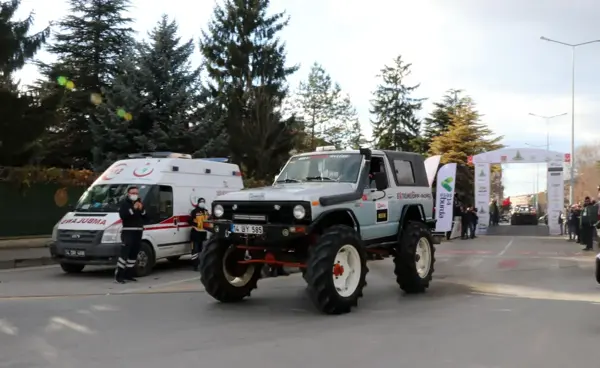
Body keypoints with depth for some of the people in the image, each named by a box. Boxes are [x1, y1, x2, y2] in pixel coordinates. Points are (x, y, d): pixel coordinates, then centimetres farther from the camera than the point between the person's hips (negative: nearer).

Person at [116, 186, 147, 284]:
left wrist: (142, 210, -7)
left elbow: (145, 217, 12)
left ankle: (128, 274, 16)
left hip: (138, 231, 7)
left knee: (133, 254, 9)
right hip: (128, 231, -7)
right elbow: (122, 215, -18)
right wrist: (133, 209, -24)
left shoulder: (140, 203, 16)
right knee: (125, 253, -15)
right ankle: (118, 275, -15)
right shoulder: (124, 203, -2)